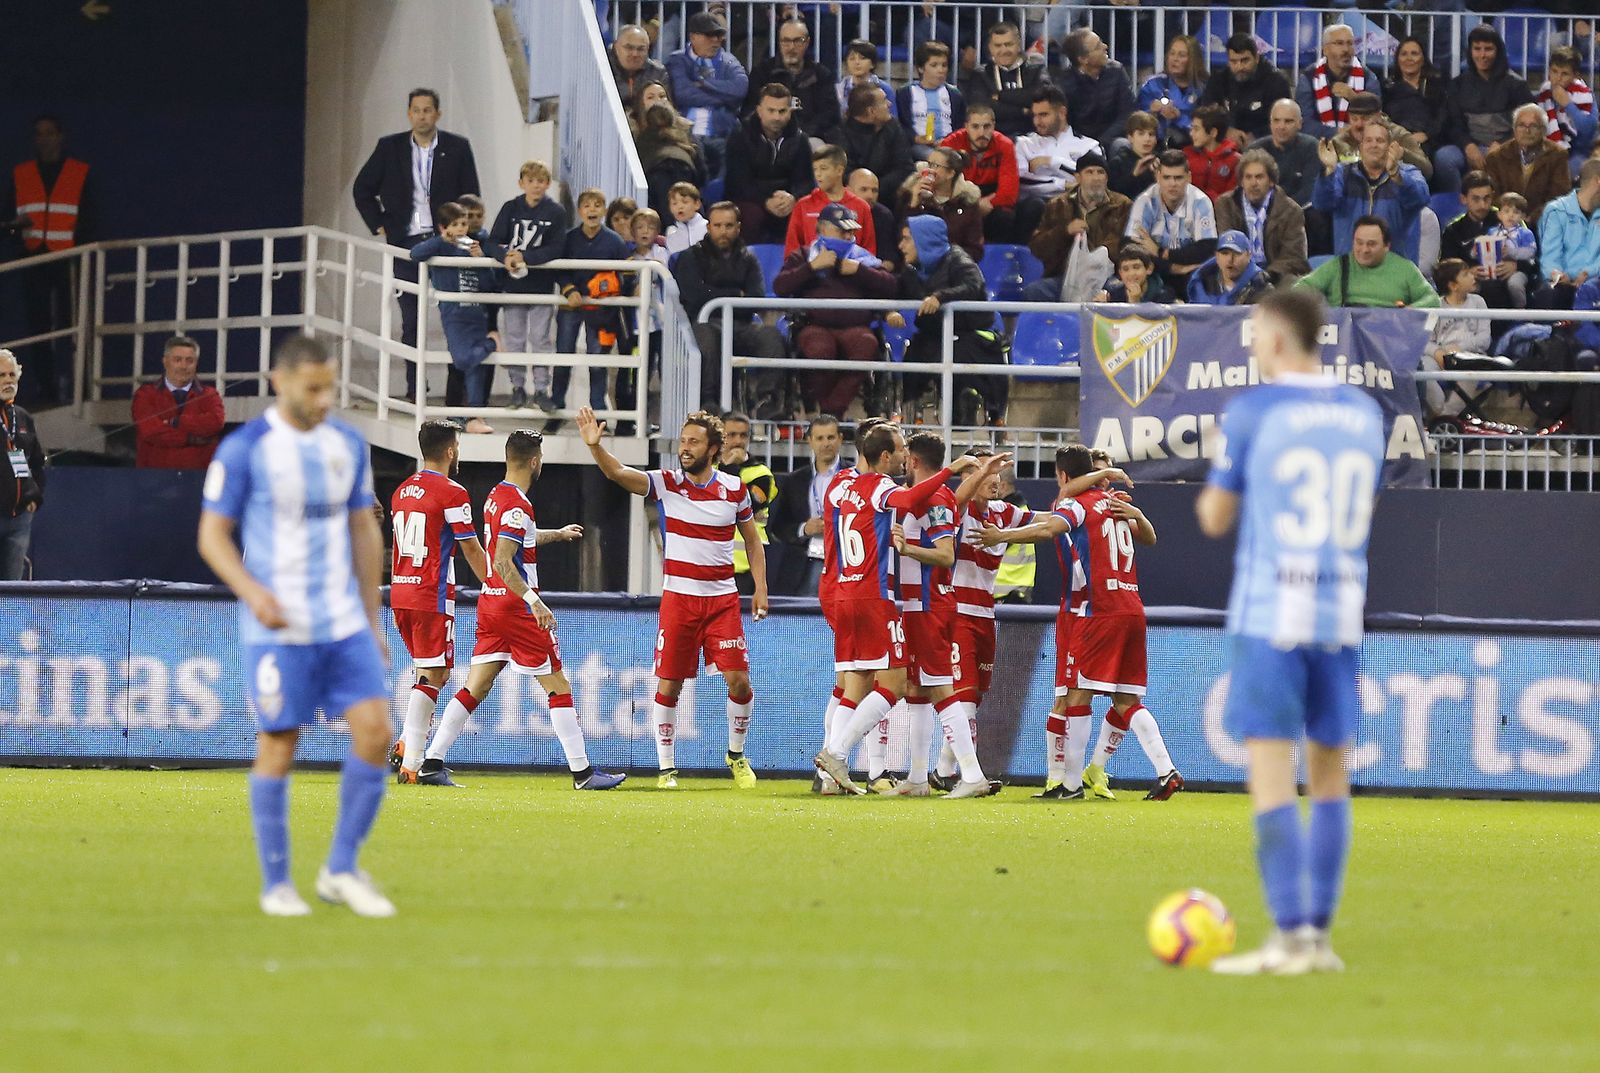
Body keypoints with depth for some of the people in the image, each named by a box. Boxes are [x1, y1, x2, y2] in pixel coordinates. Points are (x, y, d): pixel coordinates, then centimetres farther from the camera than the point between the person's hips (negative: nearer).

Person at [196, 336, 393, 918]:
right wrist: (253, 592, -21)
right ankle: (276, 885, 9)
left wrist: (372, 618, 14)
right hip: (277, 627, -5)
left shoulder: (348, 444, 8)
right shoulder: (244, 449, -8)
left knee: (374, 730, -7)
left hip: (345, 623, 5)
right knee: (278, 748, -2)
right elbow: (212, 536, -5)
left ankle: (342, 870, 5)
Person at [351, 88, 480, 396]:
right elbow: (362, 190, 14)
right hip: (406, 244, 1)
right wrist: (380, 227, 6)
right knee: (410, 321, 4)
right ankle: (414, 388, 9)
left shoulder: (457, 148, 3)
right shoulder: (390, 148, 6)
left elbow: (471, 197, 7)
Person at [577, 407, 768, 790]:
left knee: (738, 680, -5)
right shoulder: (665, 484, -3)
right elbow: (617, 473, -17)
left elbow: (753, 541, 13)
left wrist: (760, 588, 5)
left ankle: (736, 755, 17)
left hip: (723, 598, 1)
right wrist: (595, 446, -36)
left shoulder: (734, 489, 2)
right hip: (678, 597, -1)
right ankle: (667, 768, 10)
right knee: (669, 684, -2)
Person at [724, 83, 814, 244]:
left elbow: (804, 181, -2)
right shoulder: (739, 138, -6)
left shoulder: (799, 139, 4)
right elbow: (739, 183, -14)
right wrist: (766, 202, -32)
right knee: (753, 213, -37)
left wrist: (793, 198, -28)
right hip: (748, 200, -3)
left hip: (786, 200, 3)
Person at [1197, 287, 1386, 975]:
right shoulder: (1364, 414, 10)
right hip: (1341, 614, 5)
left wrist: (1208, 492, 21)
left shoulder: (1251, 411, -4)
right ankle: (1319, 933, 11)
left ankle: (1290, 937, -11)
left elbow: (1215, 518, 2)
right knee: (1329, 771, 11)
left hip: (1269, 613, -5)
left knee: (1271, 772, -5)